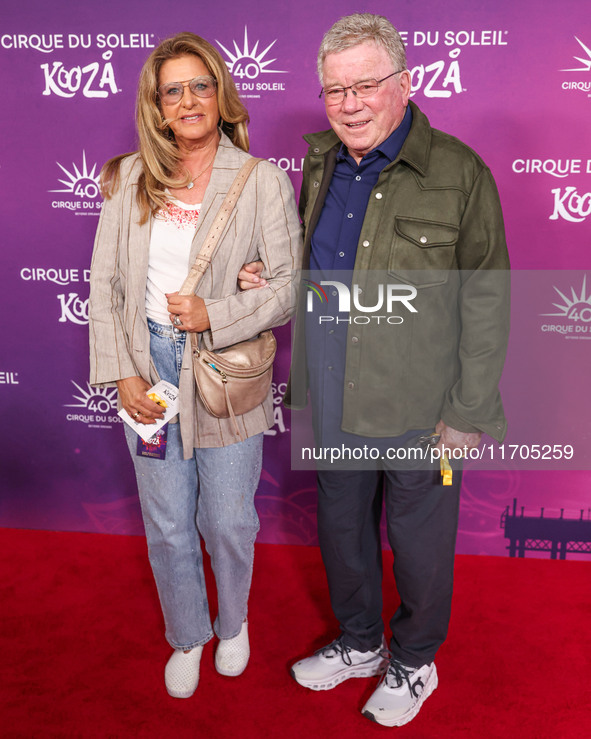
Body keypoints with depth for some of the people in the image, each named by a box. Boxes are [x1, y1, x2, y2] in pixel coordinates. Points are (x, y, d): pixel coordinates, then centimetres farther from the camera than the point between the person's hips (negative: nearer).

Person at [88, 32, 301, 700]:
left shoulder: (262, 181, -6)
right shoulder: (130, 179, 2)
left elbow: (290, 285, -6)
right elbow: (105, 282, 3)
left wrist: (217, 314, -19)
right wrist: (121, 372, -5)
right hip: (149, 372, 2)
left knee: (228, 523, 13)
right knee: (168, 526, 15)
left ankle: (232, 622, 45)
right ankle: (187, 637, 42)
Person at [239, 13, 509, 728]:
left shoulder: (458, 173, -14)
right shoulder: (319, 165, 5)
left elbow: (486, 304, -12)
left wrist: (468, 413, -13)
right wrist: (270, 279, -2)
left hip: (417, 411, -5)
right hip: (331, 407, 6)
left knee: (418, 545, 14)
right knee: (341, 530, 21)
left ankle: (413, 662, 41)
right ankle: (359, 643, 47)